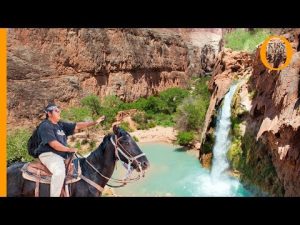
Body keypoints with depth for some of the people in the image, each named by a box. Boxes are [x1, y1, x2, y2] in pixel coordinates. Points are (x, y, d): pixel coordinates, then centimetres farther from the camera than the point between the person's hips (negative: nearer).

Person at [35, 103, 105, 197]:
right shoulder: (45, 126, -9)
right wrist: (69, 149, -17)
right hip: (49, 154, -9)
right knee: (60, 172, -36)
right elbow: (53, 143, -20)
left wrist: (94, 122, 1)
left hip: (63, 155, 10)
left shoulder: (61, 125, 15)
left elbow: (77, 126, 9)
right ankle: (54, 195, -29)